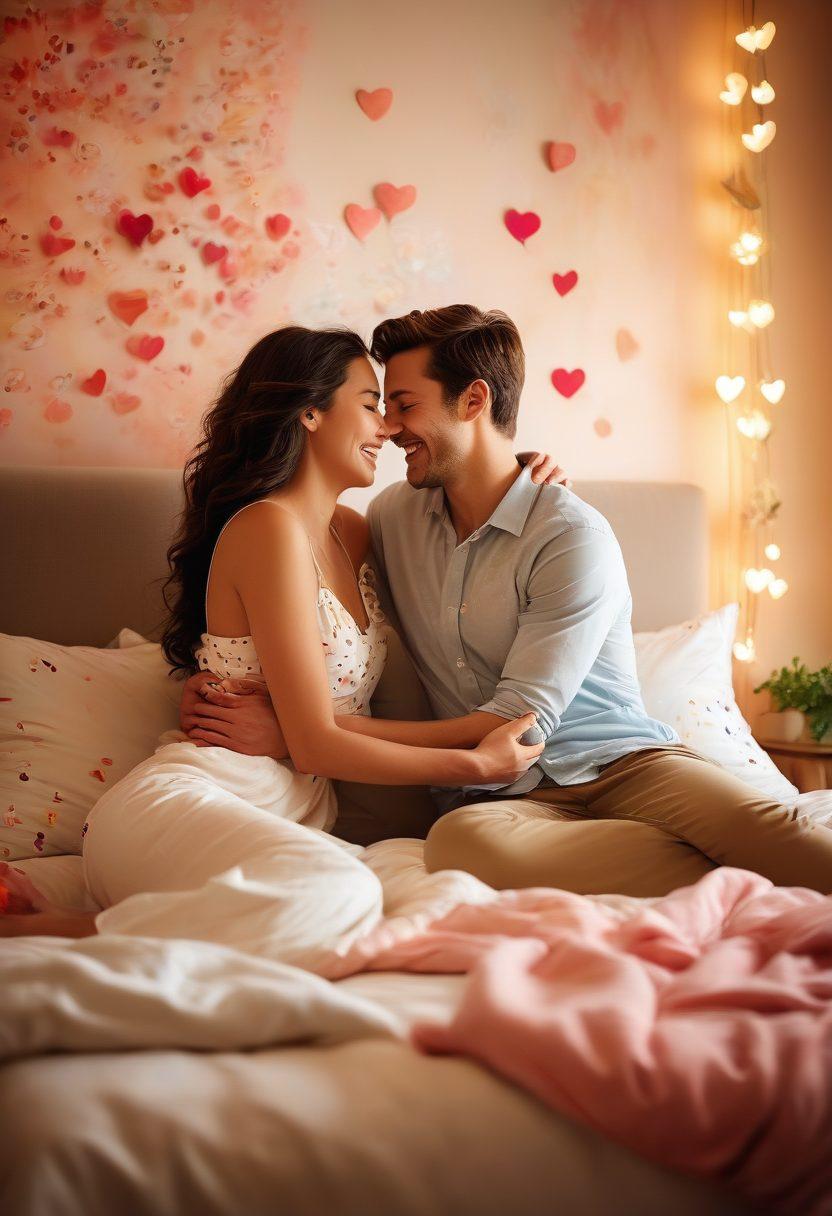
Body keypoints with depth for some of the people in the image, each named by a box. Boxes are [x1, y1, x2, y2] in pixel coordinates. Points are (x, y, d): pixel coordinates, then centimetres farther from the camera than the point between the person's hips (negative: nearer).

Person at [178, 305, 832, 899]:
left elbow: (518, 724, -14)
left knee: (769, 833, -40)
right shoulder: (392, 515, 12)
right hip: (500, 794, 4)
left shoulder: (574, 538, -8)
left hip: (621, 762, -4)